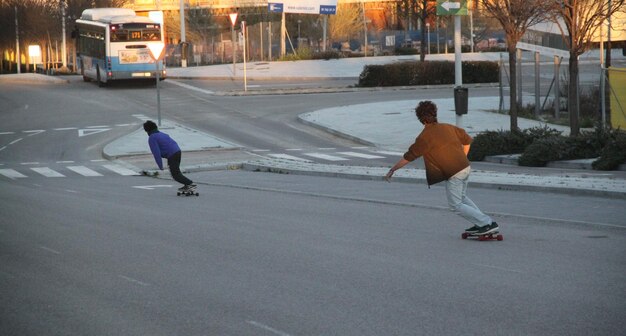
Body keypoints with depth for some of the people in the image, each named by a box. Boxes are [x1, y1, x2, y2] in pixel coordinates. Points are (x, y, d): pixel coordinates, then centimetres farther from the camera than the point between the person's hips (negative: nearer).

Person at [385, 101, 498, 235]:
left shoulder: (425, 137, -10)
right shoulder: (447, 127, 10)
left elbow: (409, 157, -7)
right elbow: (467, 140, 21)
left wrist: (392, 170, 2)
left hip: (454, 174, -8)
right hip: (466, 167, 8)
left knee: (456, 205, 2)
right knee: (462, 197, 27)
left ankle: (487, 223, -5)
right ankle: (480, 224, 22)